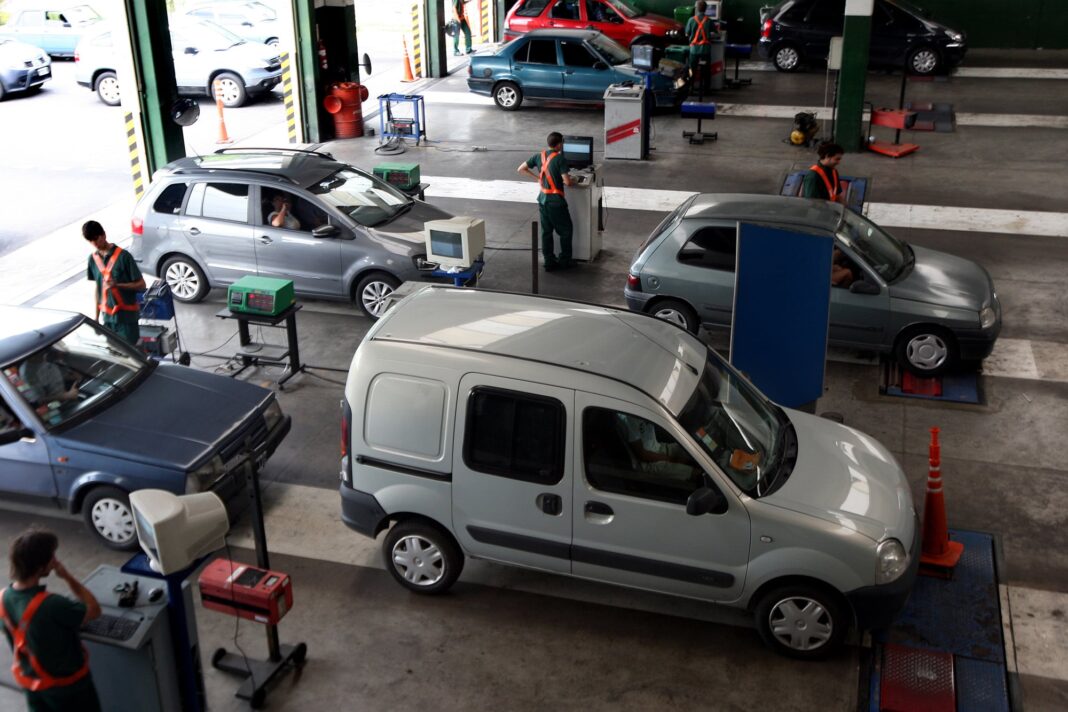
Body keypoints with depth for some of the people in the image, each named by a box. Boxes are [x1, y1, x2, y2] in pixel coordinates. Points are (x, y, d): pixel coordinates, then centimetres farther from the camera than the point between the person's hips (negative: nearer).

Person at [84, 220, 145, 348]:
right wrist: (96, 317, 14)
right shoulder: (93, 258, 6)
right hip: (107, 316, 5)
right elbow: (98, 287, 15)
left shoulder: (123, 256, -12)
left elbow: (141, 284, -11)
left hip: (126, 315, -5)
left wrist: (117, 285, -25)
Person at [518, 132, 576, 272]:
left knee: (546, 232, 13)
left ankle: (549, 262, 16)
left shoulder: (539, 156, 3)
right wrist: (573, 182, 3)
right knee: (566, 231, 10)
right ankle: (564, 261, 15)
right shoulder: (559, 158, -16)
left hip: (543, 199, 6)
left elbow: (520, 169, 10)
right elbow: (567, 181, -20)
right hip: (556, 201, -6)